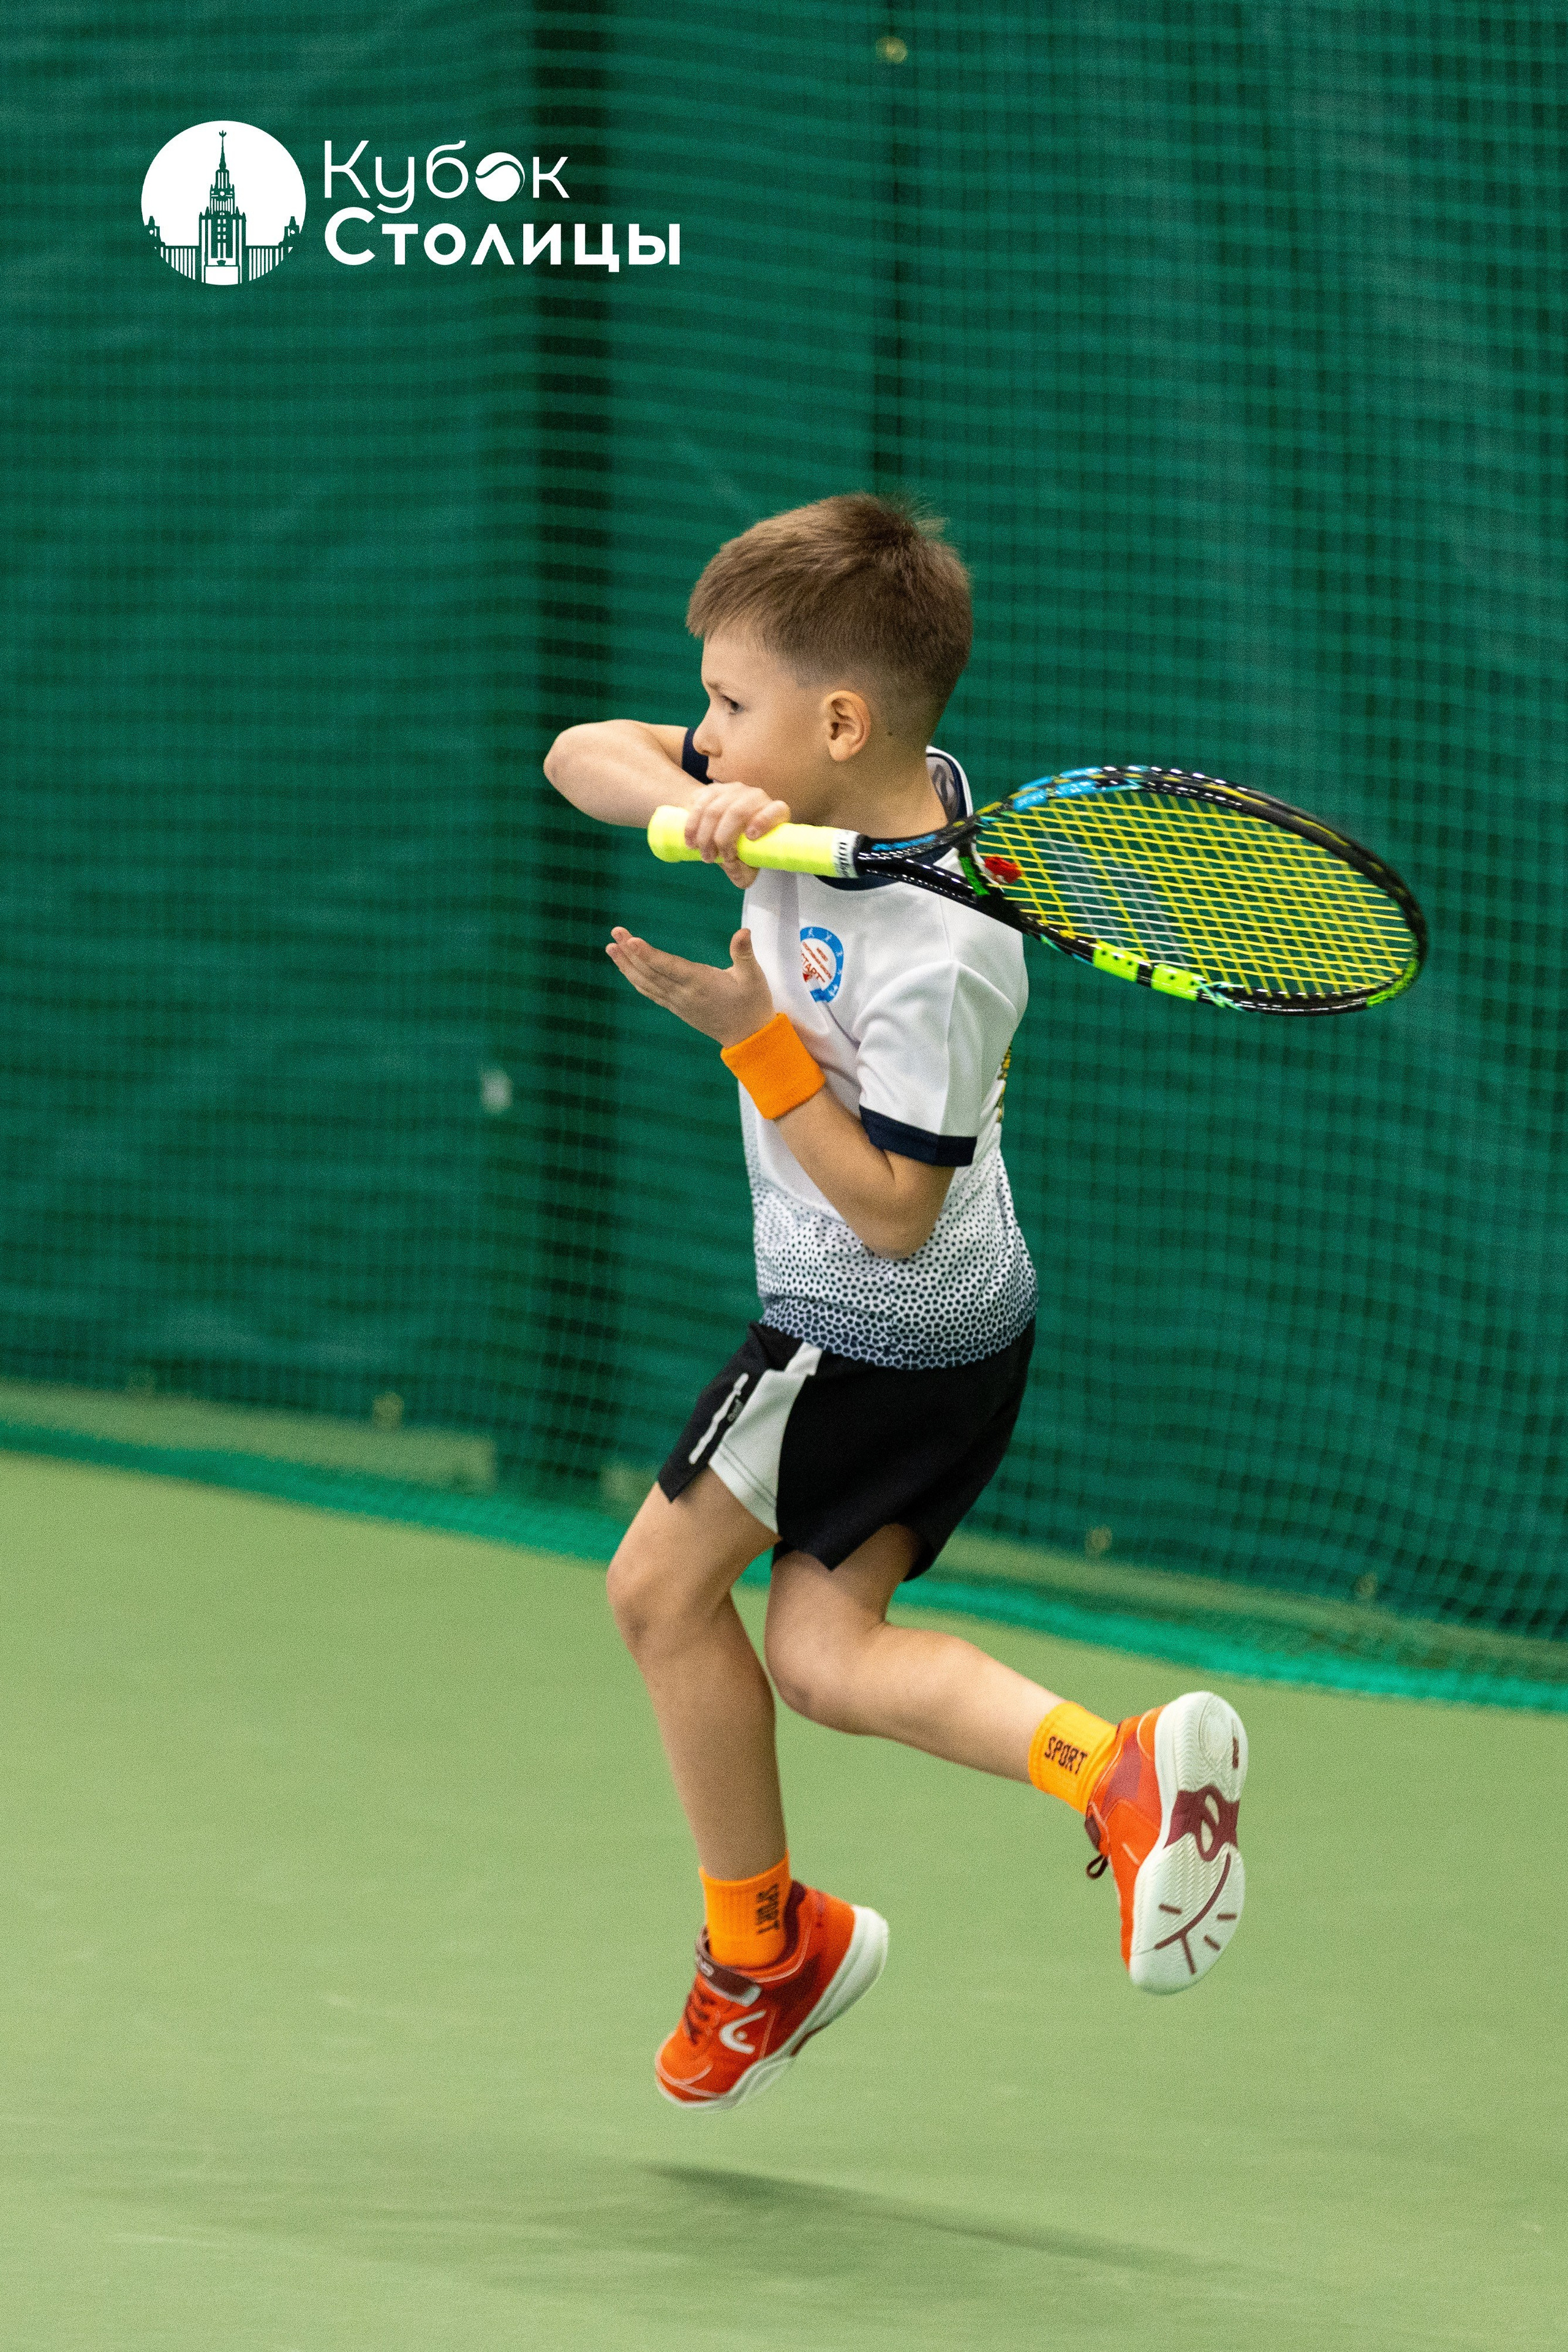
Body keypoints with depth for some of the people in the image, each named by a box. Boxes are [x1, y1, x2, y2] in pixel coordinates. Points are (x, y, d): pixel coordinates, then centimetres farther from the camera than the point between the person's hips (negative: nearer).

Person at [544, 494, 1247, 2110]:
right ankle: (1119, 1765, -9)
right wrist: (690, 803, -23)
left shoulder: (936, 963, -29)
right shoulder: (815, 797, -5)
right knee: (820, 1653, 6)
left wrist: (751, 1036, -26)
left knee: (663, 1585, 4)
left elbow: (890, 1208, -26)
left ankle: (759, 1944, 19)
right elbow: (584, 756, -2)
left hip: (875, 1334, -9)